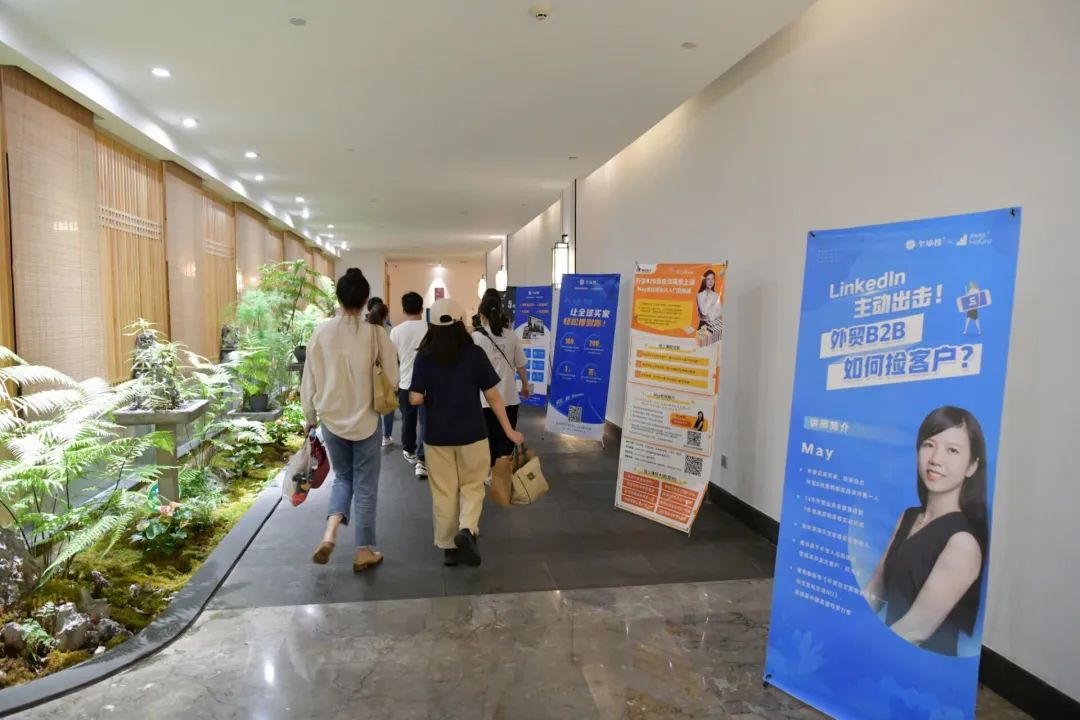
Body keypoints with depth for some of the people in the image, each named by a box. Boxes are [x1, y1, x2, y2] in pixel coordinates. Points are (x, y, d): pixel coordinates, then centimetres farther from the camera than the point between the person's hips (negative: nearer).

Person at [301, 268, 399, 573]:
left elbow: (309, 380, 1)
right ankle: (364, 551, 18)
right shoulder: (375, 332, -11)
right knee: (365, 484, 10)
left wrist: (309, 417, 13)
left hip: (331, 418, 2)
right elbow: (392, 378, -7)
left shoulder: (322, 332, -5)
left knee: (343, 477, 21)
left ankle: (329, 533, 1)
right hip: (366, 419, -2)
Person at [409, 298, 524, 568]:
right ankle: (467, 530, -5)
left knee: (443, 492, 14)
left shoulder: (424, 356, -7)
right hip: (472, 434, -1)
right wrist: (509, 430, 1)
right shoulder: (475, 354, -8)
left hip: (437, 435, 1)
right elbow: (492, 396, -6)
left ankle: (448, 547, 21)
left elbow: (415, 399, -9)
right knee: (472, 486, 17)